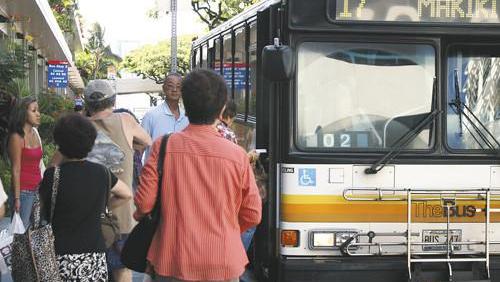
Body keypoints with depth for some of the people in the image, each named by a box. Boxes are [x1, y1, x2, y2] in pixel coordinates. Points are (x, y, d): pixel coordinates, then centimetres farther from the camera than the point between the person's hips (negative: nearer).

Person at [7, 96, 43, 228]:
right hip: (23, 190, -7)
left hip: (38, 188, 7)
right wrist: (17, 198, -13)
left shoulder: (35, 133, 8)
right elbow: (16, 170, -13)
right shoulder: (17, 137, -12)